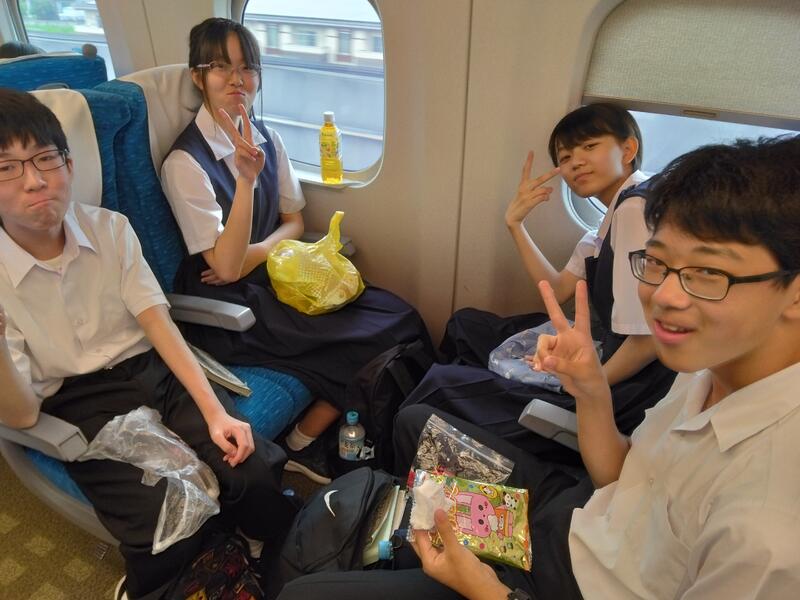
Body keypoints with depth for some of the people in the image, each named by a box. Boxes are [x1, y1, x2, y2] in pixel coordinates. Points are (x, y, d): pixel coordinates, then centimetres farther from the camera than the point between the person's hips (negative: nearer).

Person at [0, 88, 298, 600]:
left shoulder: (111, 229, 0)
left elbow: (158, 323, -7)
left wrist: (215, 411, -19)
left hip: (156, 369, 2)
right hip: (79, 406, -2)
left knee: (255, 473, -20)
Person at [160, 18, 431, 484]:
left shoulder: (267, 139, 5)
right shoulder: (186, 162, -14)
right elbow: (227, 266, -19)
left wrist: (254, 254, -10)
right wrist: (246, 178, -30)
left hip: (275, 277, 7)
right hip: (229, 310, -6)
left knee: (398, 315, -12)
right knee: (384, 338, -17)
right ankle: (304, 447, 5)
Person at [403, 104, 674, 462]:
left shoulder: (636, 209, -20)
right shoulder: (613, 218, 11)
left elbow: (649, 339, -25)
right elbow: (558, 290, 13)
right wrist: (515, 224, 5)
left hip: (624, 391, -10)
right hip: (604, 351, 10)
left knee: (441, 385, -10)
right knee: (466, 324, 18)